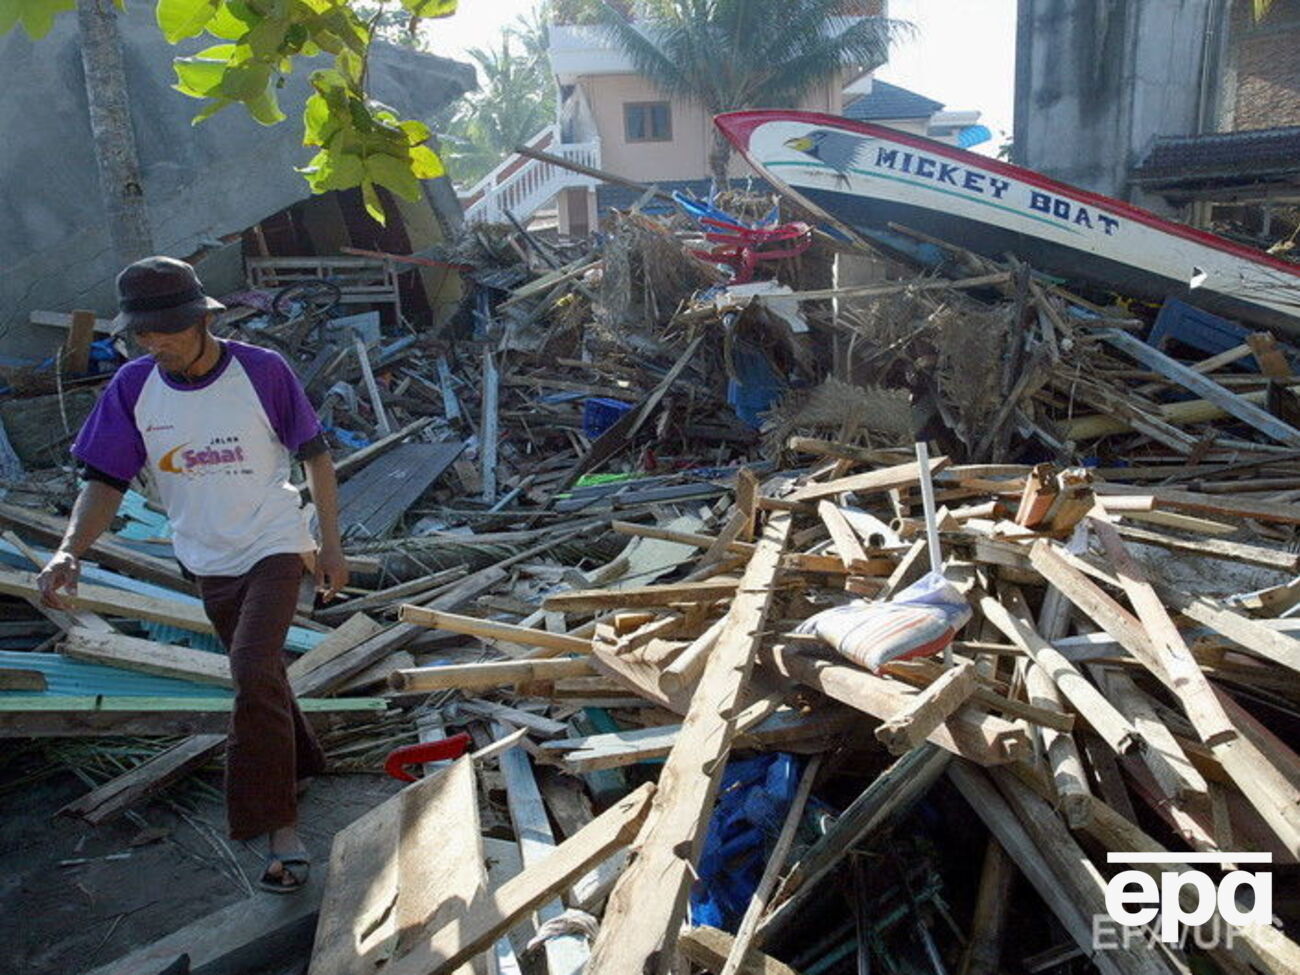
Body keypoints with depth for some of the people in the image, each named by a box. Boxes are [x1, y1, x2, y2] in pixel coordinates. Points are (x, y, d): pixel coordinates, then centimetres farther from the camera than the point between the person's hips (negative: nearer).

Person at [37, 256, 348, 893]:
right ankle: (299, 763, 43)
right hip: (207, 561, 5)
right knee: (259, 676, 19)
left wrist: (331, 546, -6)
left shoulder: (261, 371, -17)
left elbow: (315, 457, -7)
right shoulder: (133, 387, -8)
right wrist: (70, 551, -23)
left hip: (274, 549, -5)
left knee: (255, 673, -20)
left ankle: (280, 826, -9)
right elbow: (106, 480, -5)